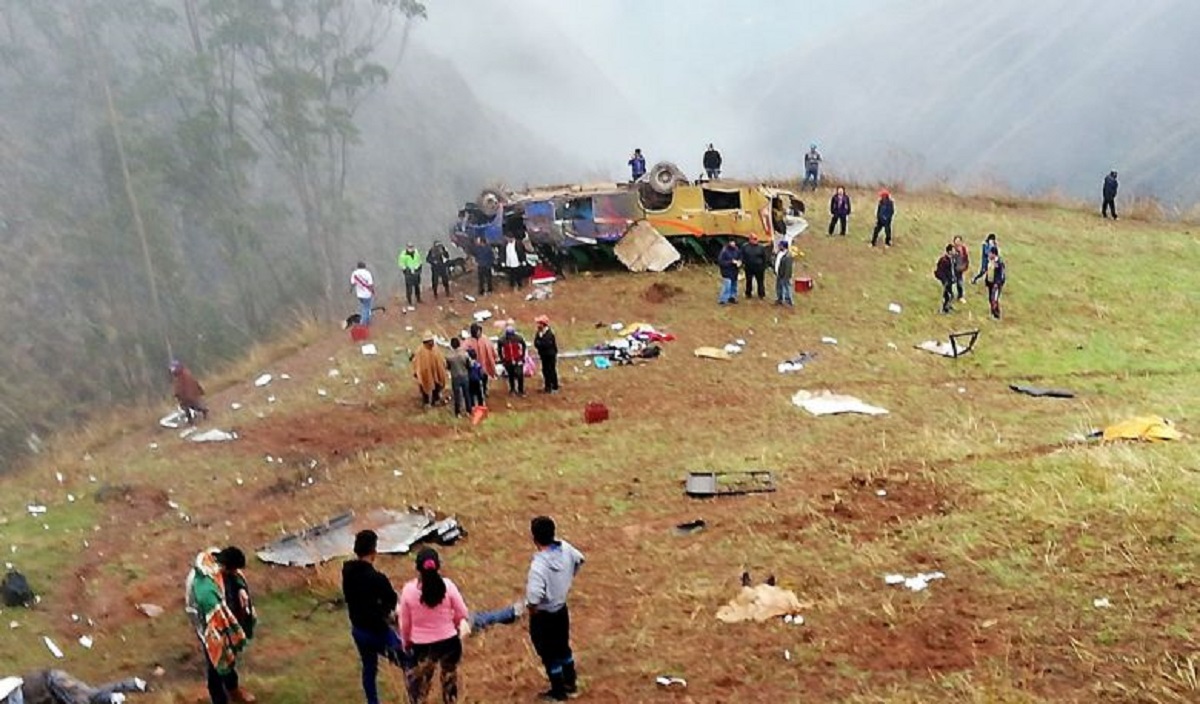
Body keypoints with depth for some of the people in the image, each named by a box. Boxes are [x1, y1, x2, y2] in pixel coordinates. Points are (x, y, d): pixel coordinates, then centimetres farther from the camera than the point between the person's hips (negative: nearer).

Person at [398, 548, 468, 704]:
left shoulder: (409, 590, -16)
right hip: (448, 642, 1)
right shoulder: (447, 585, -17)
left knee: (418, 683, 17)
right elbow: (462, 613, -6)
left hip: (421, 645, -1)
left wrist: (406, 642, 14)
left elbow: (405, 622, -4)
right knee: (450, 677, 27)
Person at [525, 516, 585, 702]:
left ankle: (558, 692, 32)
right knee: (563, 648, 27)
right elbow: (579, 559, 9)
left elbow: (534, 597, -42)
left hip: (543, 616, -7)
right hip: (562, 609, 7)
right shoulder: (565, 548, -13)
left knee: (549, 655, 15)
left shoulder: (539, 564, -35)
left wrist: (531, 608, -21)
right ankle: (570, 684, 44)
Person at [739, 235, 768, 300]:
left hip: (759, 268, -1)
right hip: (749, 268, 1)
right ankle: (748, 294, 22)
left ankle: (761, 295, 14)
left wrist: (764, 266, 2)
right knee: (749, 281, 10)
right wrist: (743, 263, -2)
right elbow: (741, 256, 7)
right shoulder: (745, 246, 0)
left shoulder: (761, 247, -1)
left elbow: (764, 257, 3)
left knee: (760, 282, 4)